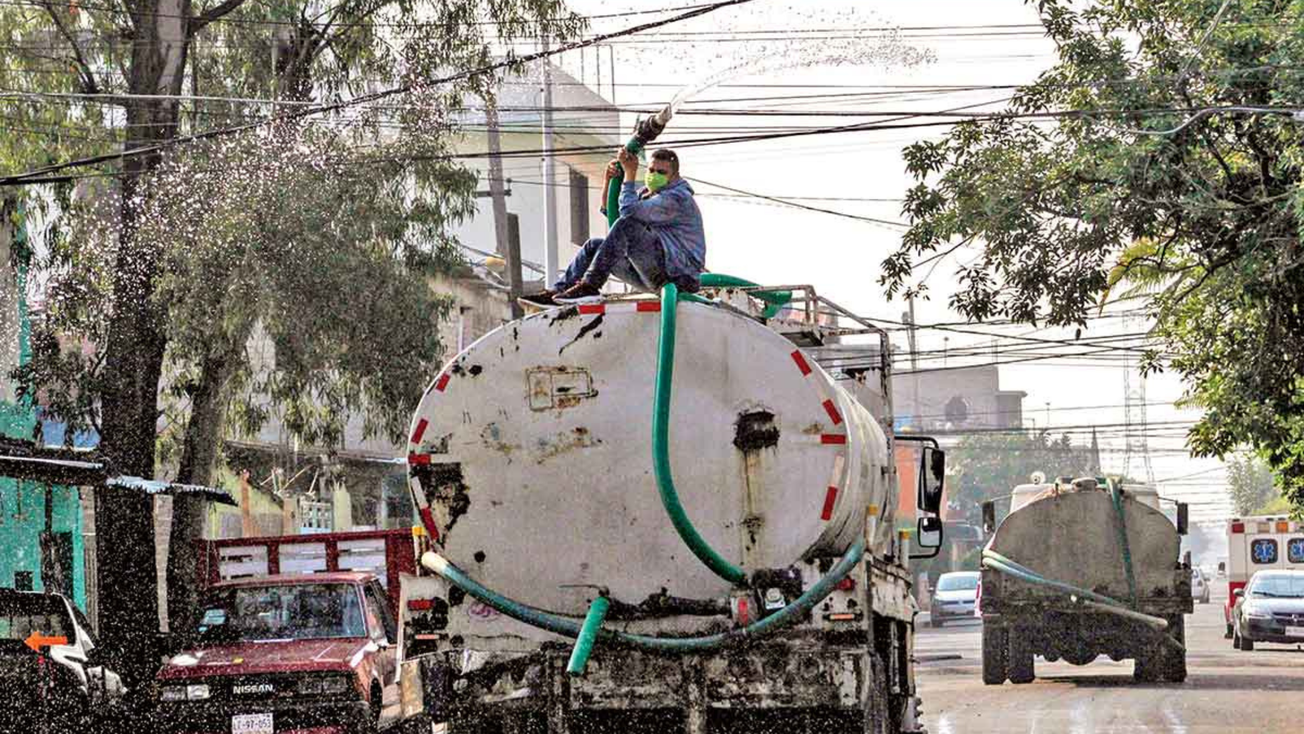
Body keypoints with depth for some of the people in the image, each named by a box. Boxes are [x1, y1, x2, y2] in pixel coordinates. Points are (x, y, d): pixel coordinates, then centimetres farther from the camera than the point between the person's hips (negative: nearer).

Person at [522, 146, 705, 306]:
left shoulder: (677, 198, -13)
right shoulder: (648, 193, 19)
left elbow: (629, 211, -25)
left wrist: (630, 174, -15)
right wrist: (609, 180, 4)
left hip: (681, 274, -10)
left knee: (627, 225, -28)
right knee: (595, 245, 9)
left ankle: (590, 286, -29)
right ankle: (557, 291, -4)